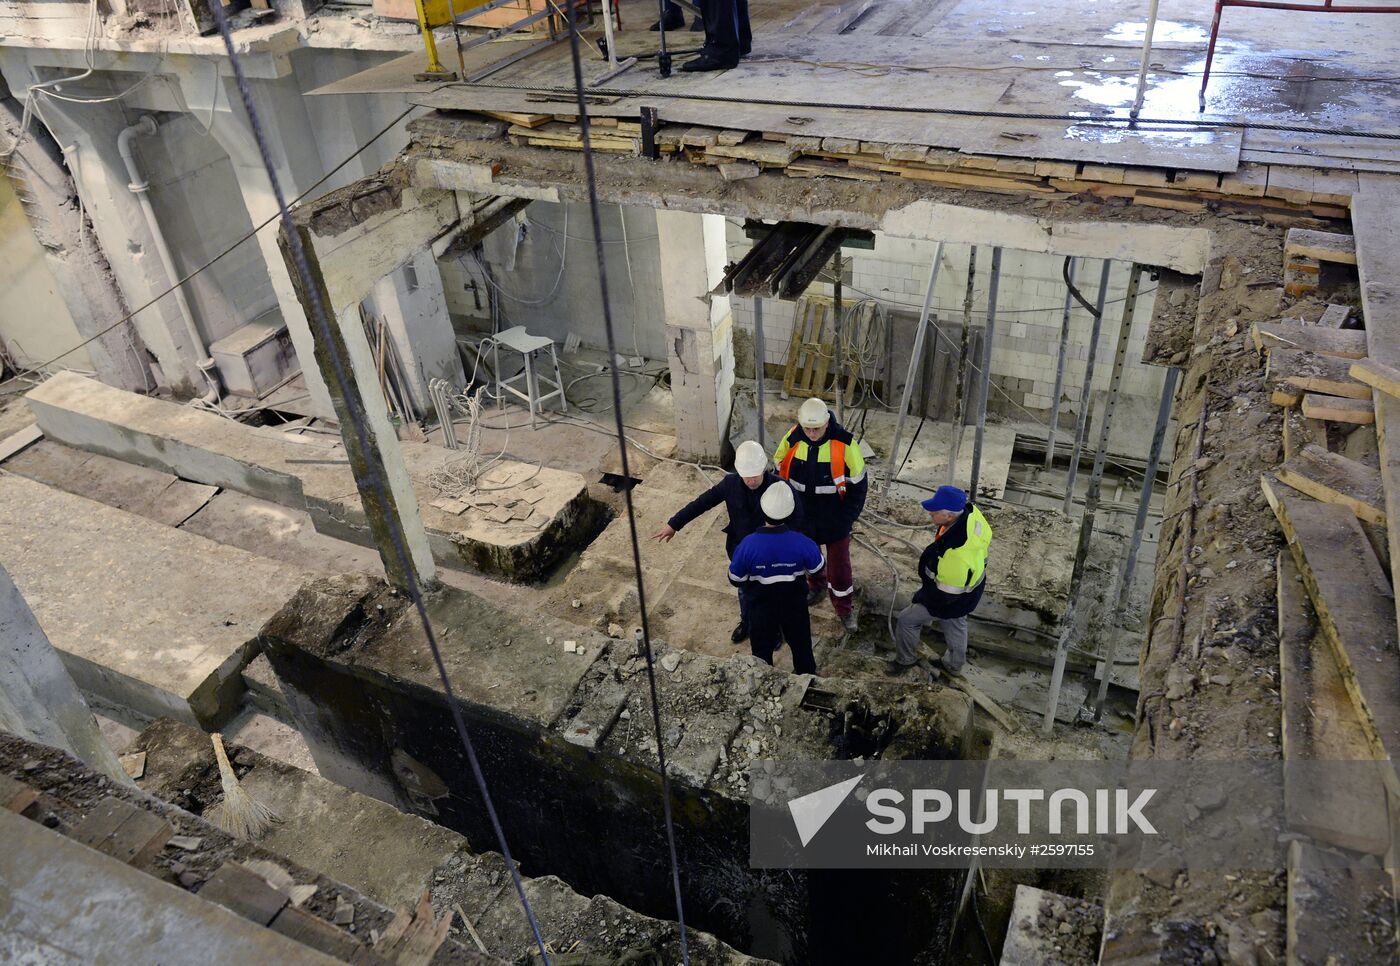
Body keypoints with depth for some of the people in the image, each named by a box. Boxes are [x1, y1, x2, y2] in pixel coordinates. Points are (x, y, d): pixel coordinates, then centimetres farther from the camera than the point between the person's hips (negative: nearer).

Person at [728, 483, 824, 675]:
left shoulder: (748, 544, -28)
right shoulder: (802, 543, -27)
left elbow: (736, 580, -12)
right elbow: (818, 568, -6)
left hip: (761, 609, -1)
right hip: (795, 607, 1)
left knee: (761, 654, 23)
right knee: (802, 648, 27)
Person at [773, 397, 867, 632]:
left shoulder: (844, 443, -23)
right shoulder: (792, 439, -16)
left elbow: (858, 484, -12)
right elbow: (780, 473, 1)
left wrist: (847, 518, -12)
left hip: (835, 519, -3)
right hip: (803, 516, 3)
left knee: (839, 563, 8)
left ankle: (844, 608, 30)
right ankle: (818, 584, 54)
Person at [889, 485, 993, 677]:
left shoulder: (956, 556, -47)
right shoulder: (970, 511, -24)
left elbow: (944, 594, -30)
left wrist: (920, 597, -11)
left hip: (954, 602, -8)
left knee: (907, 619, 12)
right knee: (955, 626, 32)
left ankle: (906, 659, 39)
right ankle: (954, 665, 58)